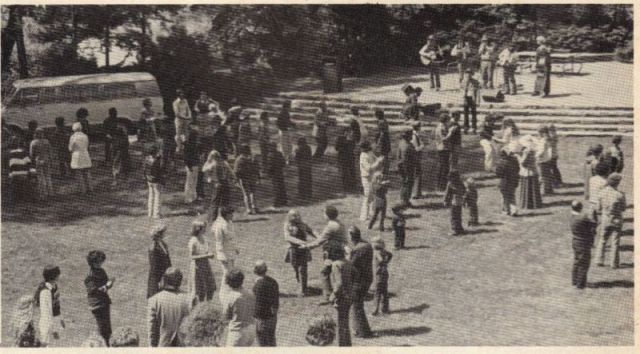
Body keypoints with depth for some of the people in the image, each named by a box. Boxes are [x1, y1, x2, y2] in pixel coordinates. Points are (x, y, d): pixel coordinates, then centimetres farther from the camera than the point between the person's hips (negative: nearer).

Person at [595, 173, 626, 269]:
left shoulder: (602, 192, -9)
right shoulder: (620, 195, -17)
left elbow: (599, 208, -1)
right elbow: (623, 208, -3)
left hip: (605, 220, 2)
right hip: (617, 221, -2)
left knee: (602, 240, 17)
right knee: (615, 243, 8)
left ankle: (600, 260, 13)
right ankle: (614, 263, 11)